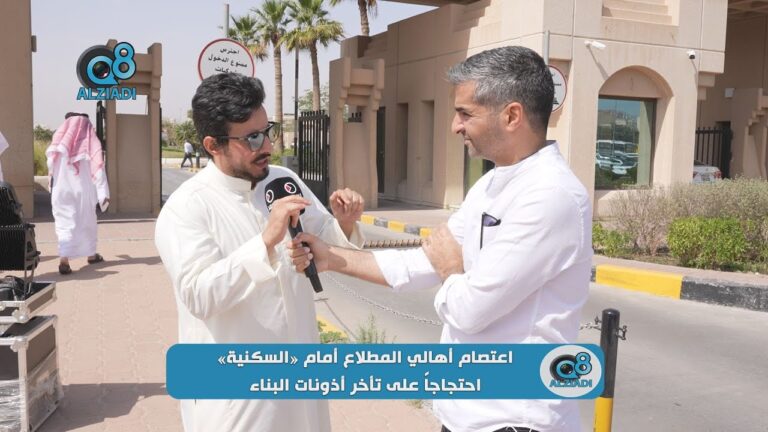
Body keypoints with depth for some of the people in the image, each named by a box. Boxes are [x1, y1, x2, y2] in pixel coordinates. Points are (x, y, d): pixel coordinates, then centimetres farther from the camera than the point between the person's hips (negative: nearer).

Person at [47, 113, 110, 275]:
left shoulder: (59, 138, 7)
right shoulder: (90, 140, 1)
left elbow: (51, 164, 3)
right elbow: (98, 167, -7)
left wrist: (52, 187, 8)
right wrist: (104, 193, -11)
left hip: (61, 188, 1)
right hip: (83, 187, 0)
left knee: (65, 222, -3)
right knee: (87, 220, 17)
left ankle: (64, 258, -22)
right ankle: (91, 254, 31)